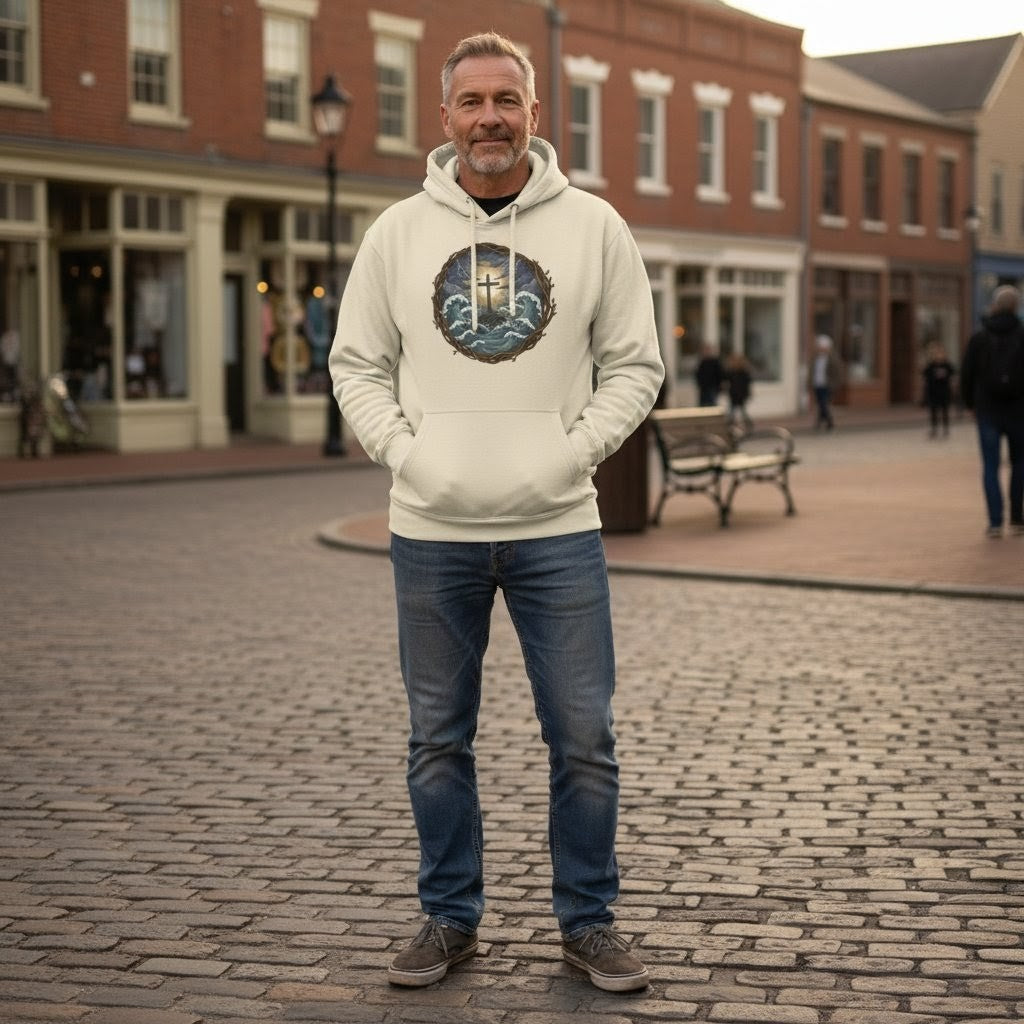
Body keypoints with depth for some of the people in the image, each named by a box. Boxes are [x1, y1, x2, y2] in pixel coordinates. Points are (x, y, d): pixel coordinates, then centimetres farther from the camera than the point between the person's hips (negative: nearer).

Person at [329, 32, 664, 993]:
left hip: (557, 530, -1)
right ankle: (450, 916, 25)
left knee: (583, 736, 2)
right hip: (431, 530, 1)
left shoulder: (593, 227, 1)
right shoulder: (397, 232, 3)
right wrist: (405, 450, -6)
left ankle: (587, 920, 19)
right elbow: (356, 364, 8)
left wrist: (573, 450, -8)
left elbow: (634, 364, 4)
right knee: (437, 739, 10)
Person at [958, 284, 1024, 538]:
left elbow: (966, 374, -1)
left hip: (987, 411, 0)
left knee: (990, 466, 2)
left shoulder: (978, 339, -2)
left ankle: (995, 522, -7)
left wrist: (971, 403, 14)